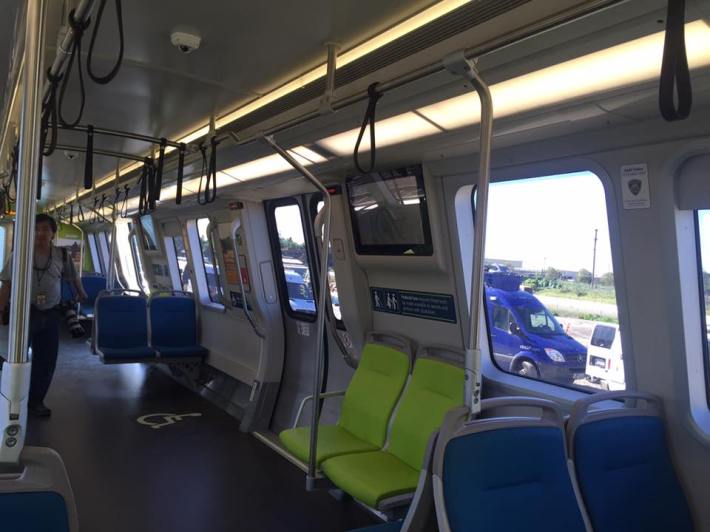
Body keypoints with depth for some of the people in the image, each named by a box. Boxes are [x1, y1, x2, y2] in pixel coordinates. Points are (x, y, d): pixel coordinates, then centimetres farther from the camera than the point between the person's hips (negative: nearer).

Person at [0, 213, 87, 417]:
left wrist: (81, 294, 32)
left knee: (47, 360, 7)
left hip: (50, 315, 3)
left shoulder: (62, 255, 0)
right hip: (25, 313, -3)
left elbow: (73, 277, 18)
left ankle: (36, 400, 21)